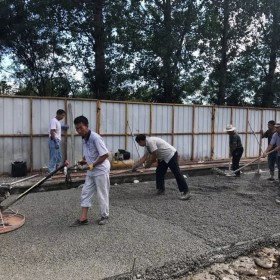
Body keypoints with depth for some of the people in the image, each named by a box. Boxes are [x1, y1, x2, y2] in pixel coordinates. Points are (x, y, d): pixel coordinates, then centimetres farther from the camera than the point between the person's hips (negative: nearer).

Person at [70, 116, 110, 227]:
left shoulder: (95, 138, -22)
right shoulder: (84, 139, 5)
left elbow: (105, 155, -23)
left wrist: (93, 165, -21)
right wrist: (83, 161, 0)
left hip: (101, 170, -8)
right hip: (91, 171, 8)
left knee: (102, 194, 5)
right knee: (85, 193, 7)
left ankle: (104, 216, 22)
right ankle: (83, 218, 13)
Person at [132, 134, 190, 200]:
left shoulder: (150, 141, -20)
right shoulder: (147, 145, 12)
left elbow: (154, 155, -20)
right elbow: (144, 157, 19)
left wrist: (149, 164, -5)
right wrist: (135, 166, 20)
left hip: (171, 155, -11)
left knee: (177, 173, -11)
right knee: (159, 173, 10)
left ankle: (185, 192, -10)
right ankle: (161, 190, 19)